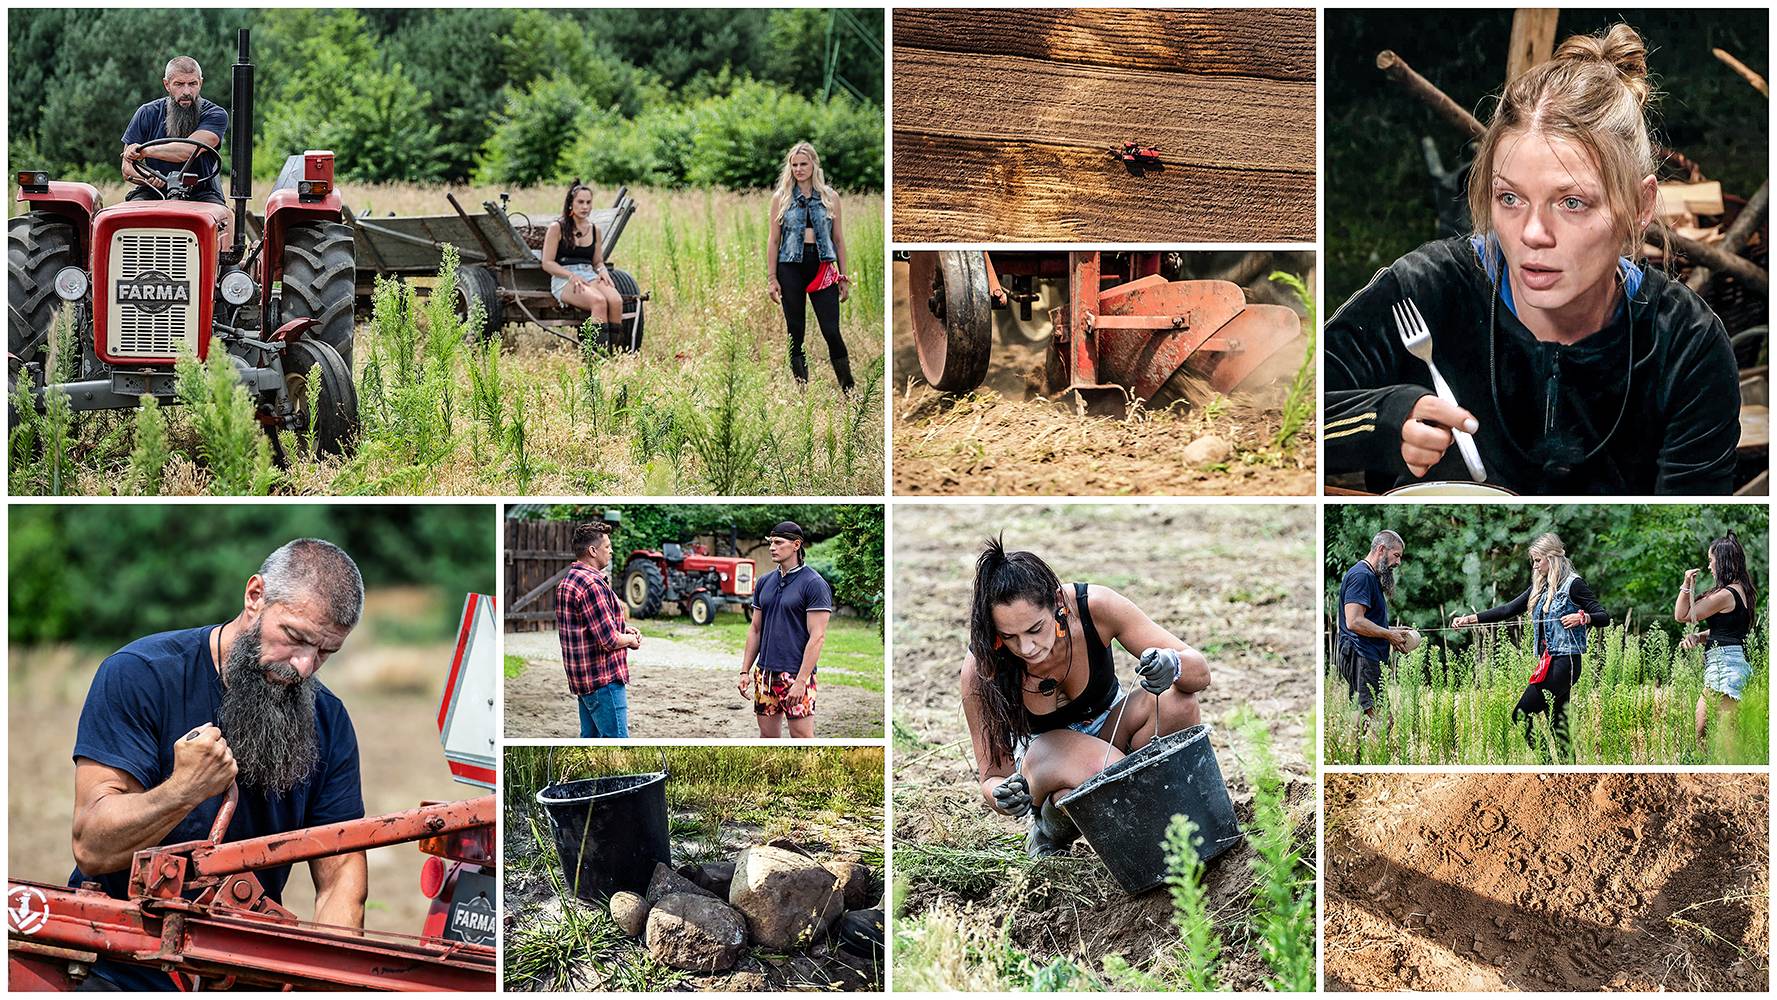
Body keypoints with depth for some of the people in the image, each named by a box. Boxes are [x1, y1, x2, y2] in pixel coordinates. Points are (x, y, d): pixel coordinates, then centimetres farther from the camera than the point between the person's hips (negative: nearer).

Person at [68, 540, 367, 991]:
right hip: (120, 973, -3)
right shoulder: (137, 675, -7)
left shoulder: (328, 721, 7)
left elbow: (341, 870, 4)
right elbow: (92, 848, -12)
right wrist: (184, 790, -29)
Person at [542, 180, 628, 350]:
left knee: (616, 300, -29)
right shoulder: (557, 228, 2)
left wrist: (602, 270, -1)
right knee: (599, 301, -35)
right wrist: (572, 276, -15)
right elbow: (547, 263, -1)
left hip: (590, 276, 5)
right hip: (563, 280, -5)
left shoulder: (594, 230, 17)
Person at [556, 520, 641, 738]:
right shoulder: (592, 584, -20)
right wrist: (630, 640, -2)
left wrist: (623, 629, 10)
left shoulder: (567, 581, 13)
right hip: (603, 679, -10)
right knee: (616, 741, -8)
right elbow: (609, 640, -23)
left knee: (590, 737, 15)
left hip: (583, 677, 11)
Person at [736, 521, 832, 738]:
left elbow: (817, 637, -14)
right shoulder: (765, 582, 12)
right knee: (768, 735, 9)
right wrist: (745, 671, 9)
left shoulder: (814, 584, -9)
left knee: (802, 736, -9)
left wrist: (801, 681, -19)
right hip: (764, 672, 7)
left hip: (795, 674, -7)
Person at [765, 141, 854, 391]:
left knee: (831, 330, -8)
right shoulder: (781, 198, 6)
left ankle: (848, 388, 0)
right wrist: (772, 278, -1)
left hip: (822, 267, 0)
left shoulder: (829, 197, 8)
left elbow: (838, 239, 11)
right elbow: (773, 239, 5)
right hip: (791, 267, 0)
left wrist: (843, 276, 8)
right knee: (795, 332, 3)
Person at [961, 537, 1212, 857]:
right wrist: (1003, 796, -46)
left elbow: (1200, 671, -22)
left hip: (1108, 727, 2)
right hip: (1044, 749, -2)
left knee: (1177, 702, -31)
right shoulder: (981, 668, -30)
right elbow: (991, 777, -22)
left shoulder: (1095, 607, -28)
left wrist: (1172, 665, -47)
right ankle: (1049, 831, -5)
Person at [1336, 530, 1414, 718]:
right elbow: (1354, 622, -21)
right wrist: (1389, 635, -11)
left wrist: (1392, 630, 15)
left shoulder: (1371, 576, 23)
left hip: (1370, 658, 11)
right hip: (1361, 658, -11)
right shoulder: (1361, 576, -12)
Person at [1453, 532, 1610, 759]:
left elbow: (1604, 617, -8)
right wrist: (1470, 619, 6)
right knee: (1558, 723, 6)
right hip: (1548, 662, 8)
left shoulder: (1573, 585, -6)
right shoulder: (1540, 587, 16)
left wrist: (1582, 617, -28)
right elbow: (1507, 610, 14)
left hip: (1564, 661, -8)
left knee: (1521, 715, -12)